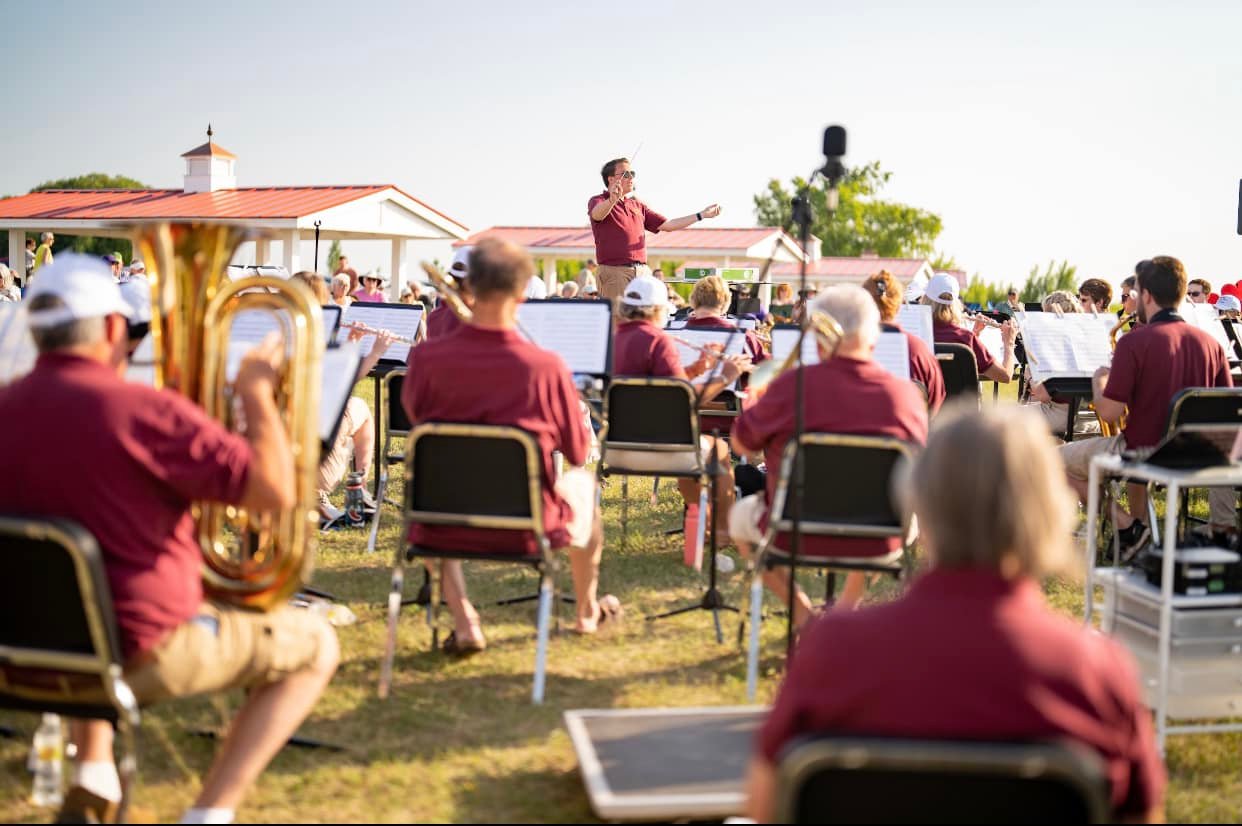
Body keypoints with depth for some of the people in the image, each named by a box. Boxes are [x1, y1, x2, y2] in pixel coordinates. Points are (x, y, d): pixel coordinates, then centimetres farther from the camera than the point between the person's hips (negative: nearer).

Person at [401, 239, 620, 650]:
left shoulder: (427, 356, -15)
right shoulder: (545, 366, -19)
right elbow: (578, 451, -4)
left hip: (443, 522, 1)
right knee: (583, 482, 32)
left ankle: (463, 621, 20)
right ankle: (587, 610, 49)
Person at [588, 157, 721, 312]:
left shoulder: (638, 206, 23)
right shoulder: (598, 201, 2)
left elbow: (667, 225, 23)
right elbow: (597, 214, -23)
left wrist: (701, 215, 18)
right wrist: (612, 200, -46)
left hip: (642, 271, 6)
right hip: (614, 272, -6)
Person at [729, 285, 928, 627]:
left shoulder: (792, 385, -18)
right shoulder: (905, 394, -11)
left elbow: (741, 443, -2)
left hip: (799, 535, -2)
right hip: (878, 540, 3)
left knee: (741, 515, 29)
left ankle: (803, 616, 18)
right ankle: (848, 606, 33)